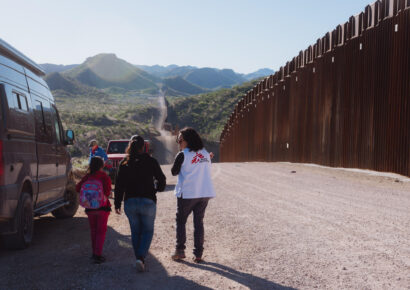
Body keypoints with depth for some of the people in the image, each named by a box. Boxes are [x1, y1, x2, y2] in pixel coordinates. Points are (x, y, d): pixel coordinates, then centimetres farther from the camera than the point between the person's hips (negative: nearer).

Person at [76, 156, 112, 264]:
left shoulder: (87, 176, -1)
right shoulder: (105, 177, -10)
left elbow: (78, 188, -4)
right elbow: (107, 192, -20)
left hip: (90, 208, 3)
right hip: (102, 207, -3)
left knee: (93, 231, 17)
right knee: (101, 231, 4)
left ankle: (94, 253, 23)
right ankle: (97, 255, -3)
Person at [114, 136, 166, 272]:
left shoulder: (124, 163, 2)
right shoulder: (151, 161, -3)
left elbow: (119, 184, 2)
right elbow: (161, 179, 2)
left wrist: (117, 203, 7)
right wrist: (158, 188, 23)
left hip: (130, 202, 2)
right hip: (148, 201, -2)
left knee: (135, 231, 17)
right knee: (148, 230, 10)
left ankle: (139, 258, 19)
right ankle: (141, 257, -8)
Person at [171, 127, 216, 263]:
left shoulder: (182, 155, -10)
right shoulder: (205, 154, 7)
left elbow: (174, 172, 1)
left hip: (187, 194, -4)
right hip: (205, 193, 5)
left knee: (180, 221, 12)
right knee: (199, 222, 10)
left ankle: (180, 250, 9)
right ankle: (198, 254, 7)